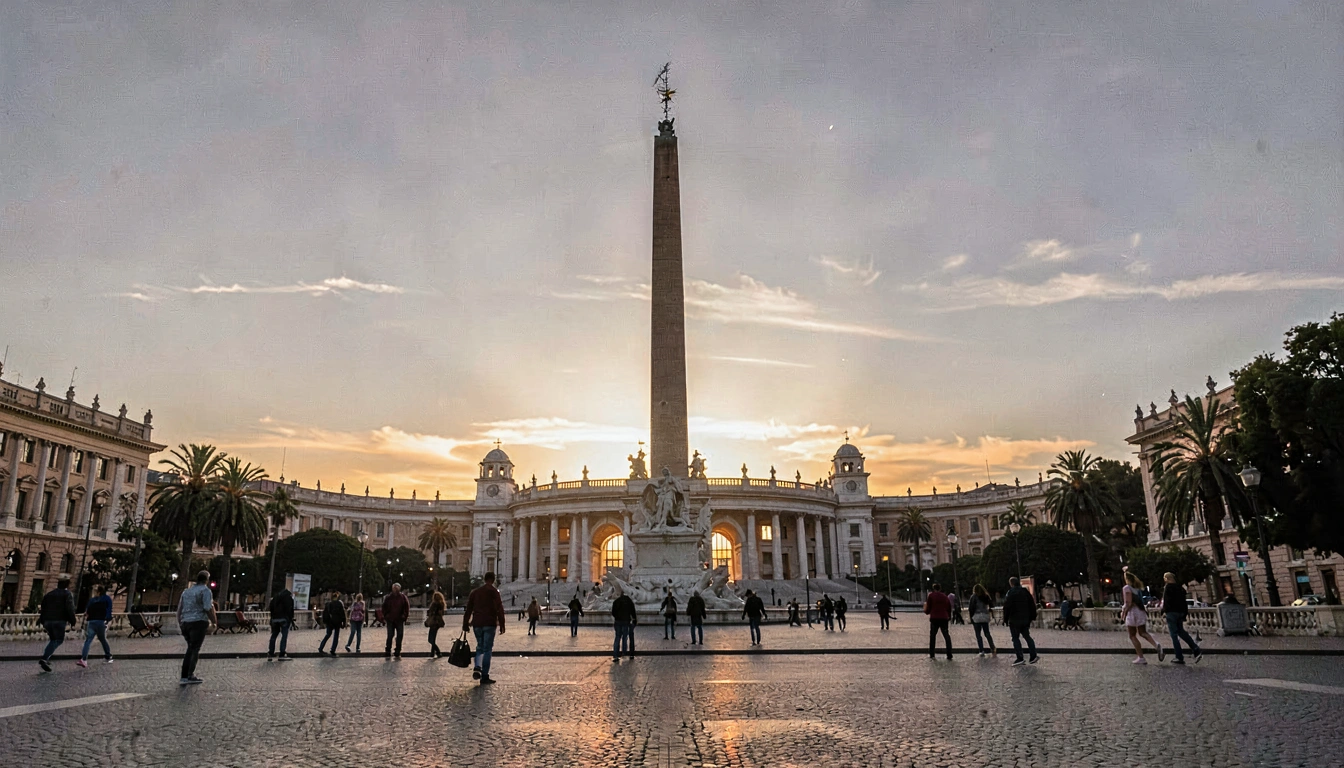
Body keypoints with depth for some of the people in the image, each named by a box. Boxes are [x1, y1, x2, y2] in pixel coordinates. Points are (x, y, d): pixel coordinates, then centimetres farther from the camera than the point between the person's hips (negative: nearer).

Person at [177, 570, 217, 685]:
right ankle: (190, 676, -10)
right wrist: (214, 621, -3)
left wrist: (180, 624, 21)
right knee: (195, 649, -5)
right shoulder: (205, 590, -4)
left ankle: (184, 677, 12)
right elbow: (208, 608, -14)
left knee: (190, 648, 15)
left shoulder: (186, 591, 18)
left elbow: (179, 609, 16)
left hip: (185, 623, 7)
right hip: (198, 622, -7)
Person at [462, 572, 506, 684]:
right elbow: (499, 609, -9)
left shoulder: (475, 592, 13)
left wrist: (465, 624, 16)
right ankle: (485, 676, -2)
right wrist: (501, 624, -6)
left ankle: (477, 668, -7)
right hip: (489, 624, -4)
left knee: (480, 647, 17)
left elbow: (468, 609, 13)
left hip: (477, 624, 4)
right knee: (487, 649, 0)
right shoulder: (493, 591, -2)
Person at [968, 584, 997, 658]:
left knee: (978, 634, 0)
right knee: (987, 633, 15)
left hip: (977, 617, -4)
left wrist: (971, 618, -4)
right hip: (985, 616, 5)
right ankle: (993, 649, 11)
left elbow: (971, 608, -8)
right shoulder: (986, 596, 8)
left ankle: (982, 651, -5)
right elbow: (991, 605, 8)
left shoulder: (974, 597, -5)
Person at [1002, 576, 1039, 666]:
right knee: (1027, 636, 16)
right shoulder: (1025, 592, 7)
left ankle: (1020, 658, -4)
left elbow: (1007, 607, -15)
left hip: (1014, 620, -6)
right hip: (1025, 619, 6)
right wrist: (1032, 617, 16)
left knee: (1016, 638, 0)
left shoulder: (1010, 593, -13)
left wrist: (1005, 619, -8)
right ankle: (1033, 656, 13)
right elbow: (1032, 605, 11)